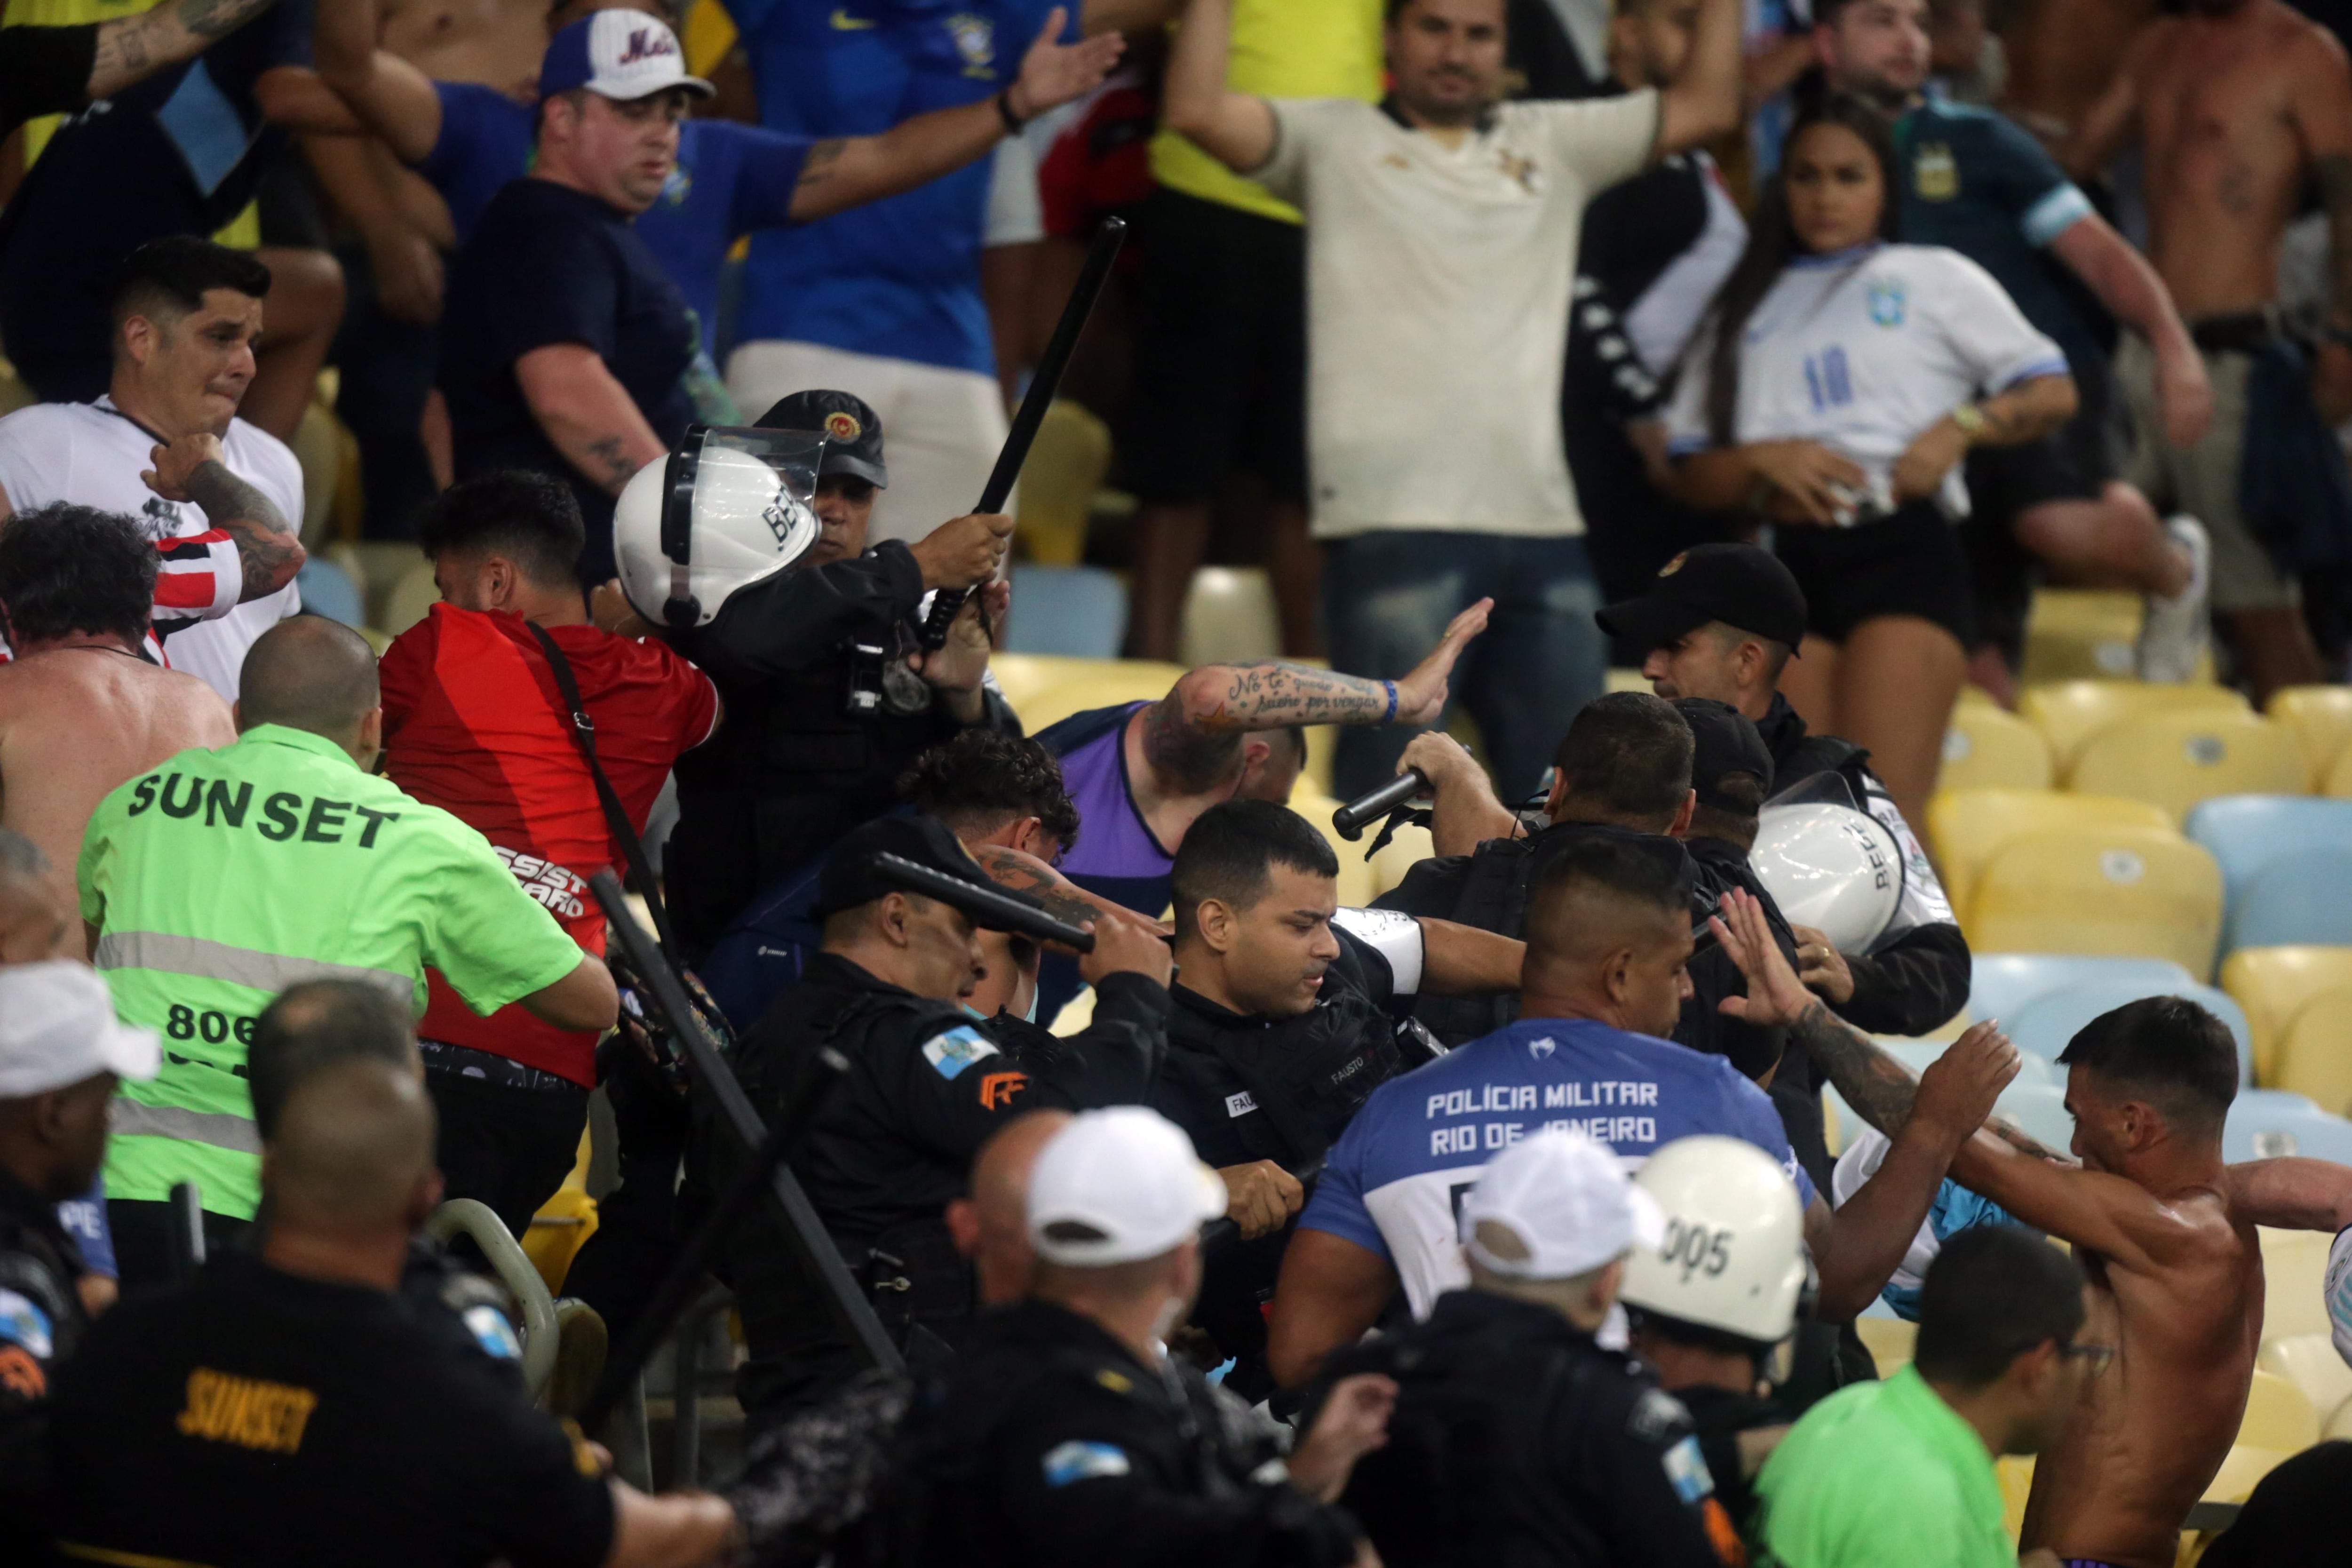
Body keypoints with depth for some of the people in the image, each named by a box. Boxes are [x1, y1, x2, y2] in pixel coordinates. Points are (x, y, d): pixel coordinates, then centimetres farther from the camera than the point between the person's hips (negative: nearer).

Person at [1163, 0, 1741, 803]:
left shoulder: (1552, 143, 21)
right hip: (1396, 520, -4)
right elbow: (1198, 109, -4)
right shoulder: (1335, 141, 10)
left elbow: (1705, 105, 19)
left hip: (1544, 524, 4)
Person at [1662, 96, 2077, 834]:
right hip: (1789, 567, 3)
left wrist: (1961, 427, -7)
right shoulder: (1750, 308, 22)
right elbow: (1692, 474, 16)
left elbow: (2053, 393, 11)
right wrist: (1764, 461, -4)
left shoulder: (1935, 280, 15)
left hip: (1904, 551, -3)